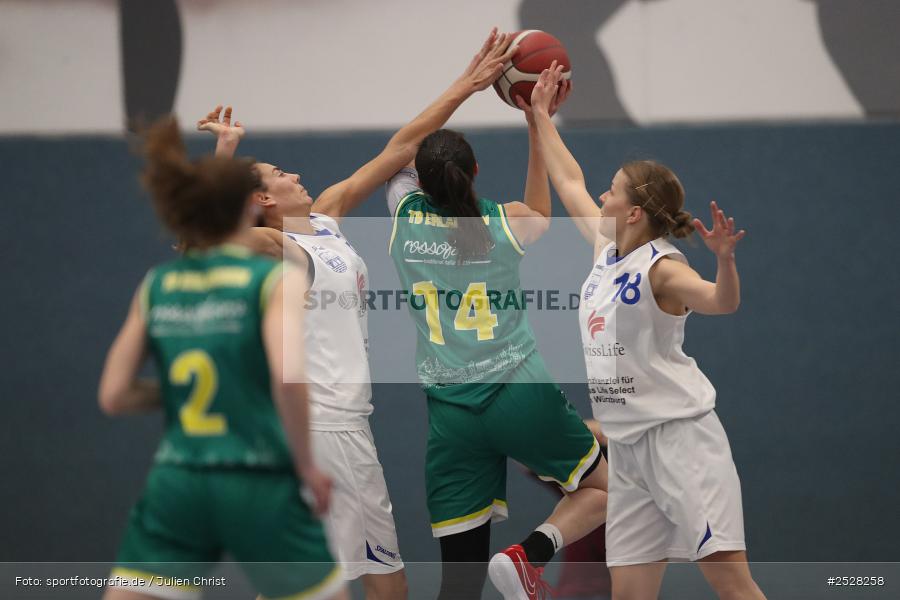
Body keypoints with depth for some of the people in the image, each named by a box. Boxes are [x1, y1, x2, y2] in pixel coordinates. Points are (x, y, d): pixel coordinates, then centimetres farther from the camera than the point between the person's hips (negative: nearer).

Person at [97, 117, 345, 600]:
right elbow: (288, 376, -21)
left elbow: (114, 396, 5)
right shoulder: (273, 280, -5)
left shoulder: (156, 287, 7)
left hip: (175, 487, 3)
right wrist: (306, 467, -9)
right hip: (260, 489, -3)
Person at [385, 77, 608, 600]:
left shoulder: (405, 215, 2)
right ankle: (530, 555, -6)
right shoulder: (511, 222, -1)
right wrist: (537, 127, 28)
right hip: (522, 396, -2)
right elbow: (542, 216, 26)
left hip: (450, 414, 2)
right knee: (607, 487, 19)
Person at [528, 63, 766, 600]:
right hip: (628, 448, 8)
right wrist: (541, 115, 33)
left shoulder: (661, 267, -11)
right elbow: (570, 182, 26)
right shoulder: (607, 252, 12)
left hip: (680, 435, -8)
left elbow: (722, 302, -30)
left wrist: (724, 258, -49)